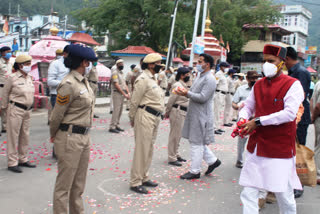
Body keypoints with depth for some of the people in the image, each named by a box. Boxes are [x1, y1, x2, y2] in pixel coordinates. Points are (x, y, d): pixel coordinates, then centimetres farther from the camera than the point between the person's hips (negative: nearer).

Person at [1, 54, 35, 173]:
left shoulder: (29, 77, 9)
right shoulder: (12, 78, -9)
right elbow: (5, 94, -2)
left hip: (27, 110, 7)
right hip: (15, 110, -7)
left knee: (25, 135, 13)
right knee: (13, 136, -1)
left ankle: (23, 159, 26)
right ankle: (12, 162, 6)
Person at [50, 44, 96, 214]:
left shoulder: (83, 81, 10)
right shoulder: (69, 84, -18)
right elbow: (57, 115, -12)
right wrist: (53, 136, 2)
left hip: (84, 137, 9)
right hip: (70, 138, -9)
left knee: (79, 184, 18)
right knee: (64, 185, 2)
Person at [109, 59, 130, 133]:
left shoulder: (121, 73, 19)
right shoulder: (115, 73, -9)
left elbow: (124, 84, 17)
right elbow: (116, 85, -16)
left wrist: (128, 93, 3)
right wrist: (124, 94, -17)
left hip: (122, 94, 9)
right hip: (117, 93, -9)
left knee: (120, 110, 9)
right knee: (116, 110, -11)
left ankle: (116, 125, 16)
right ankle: (112, 127, -9)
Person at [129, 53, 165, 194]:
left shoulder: (153, 78, 18)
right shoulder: (143, 79, -13)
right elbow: (135, 101, -12)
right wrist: (132, 119, -5)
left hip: (155, 118, 10)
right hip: (145, 116, -10)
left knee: (149, 149, 16)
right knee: (141, 150, -5)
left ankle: (144, 178, 28)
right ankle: (135, 182, 3)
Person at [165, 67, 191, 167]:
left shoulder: (185, 85, 13)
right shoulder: (177, 86, -16)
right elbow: (171, 101, -14)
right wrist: (167, 113, -6)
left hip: (184, 113, 9)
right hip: (177, 112, -9)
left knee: (178, 135, 18)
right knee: (175, 135, -2)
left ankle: (176, 155, 30)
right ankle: (172, 158, 6)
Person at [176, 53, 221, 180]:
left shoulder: (210, 80, -15)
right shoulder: (199, 76, 14)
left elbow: (202, 97, -22)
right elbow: (193, 92, 20)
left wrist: (187, 93, -19)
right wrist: (185, 92, 0)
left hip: (201, 115, -9)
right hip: (194, 114, 9)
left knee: (196, 143, -1)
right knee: (197, 141, 16)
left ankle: (195, 171, 11)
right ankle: (213, 161, 29)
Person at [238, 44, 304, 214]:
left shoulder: (292, 85, -8)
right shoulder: (258, 85, 11)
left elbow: (289, 113, -19)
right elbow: (248, 107, 17)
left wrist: (258, 121, -20)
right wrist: (243, 120, -7)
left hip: (280, 149, -5)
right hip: (256, 147, 6)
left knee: (284, 194, 6)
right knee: (248, 193, 4)